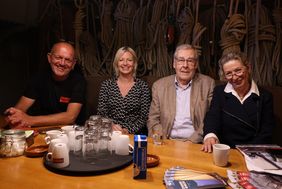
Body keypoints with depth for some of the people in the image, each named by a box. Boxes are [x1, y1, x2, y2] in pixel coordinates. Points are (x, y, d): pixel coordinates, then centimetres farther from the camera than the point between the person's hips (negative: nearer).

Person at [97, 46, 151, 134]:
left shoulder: (142, 86, 2)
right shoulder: (106, 84, 6)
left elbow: (144, 116, -1)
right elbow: (101, 113, 3)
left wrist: (129, 130, -15)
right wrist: (111, 125, -15)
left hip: (135, 134, -1)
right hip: (111, 133, 1)